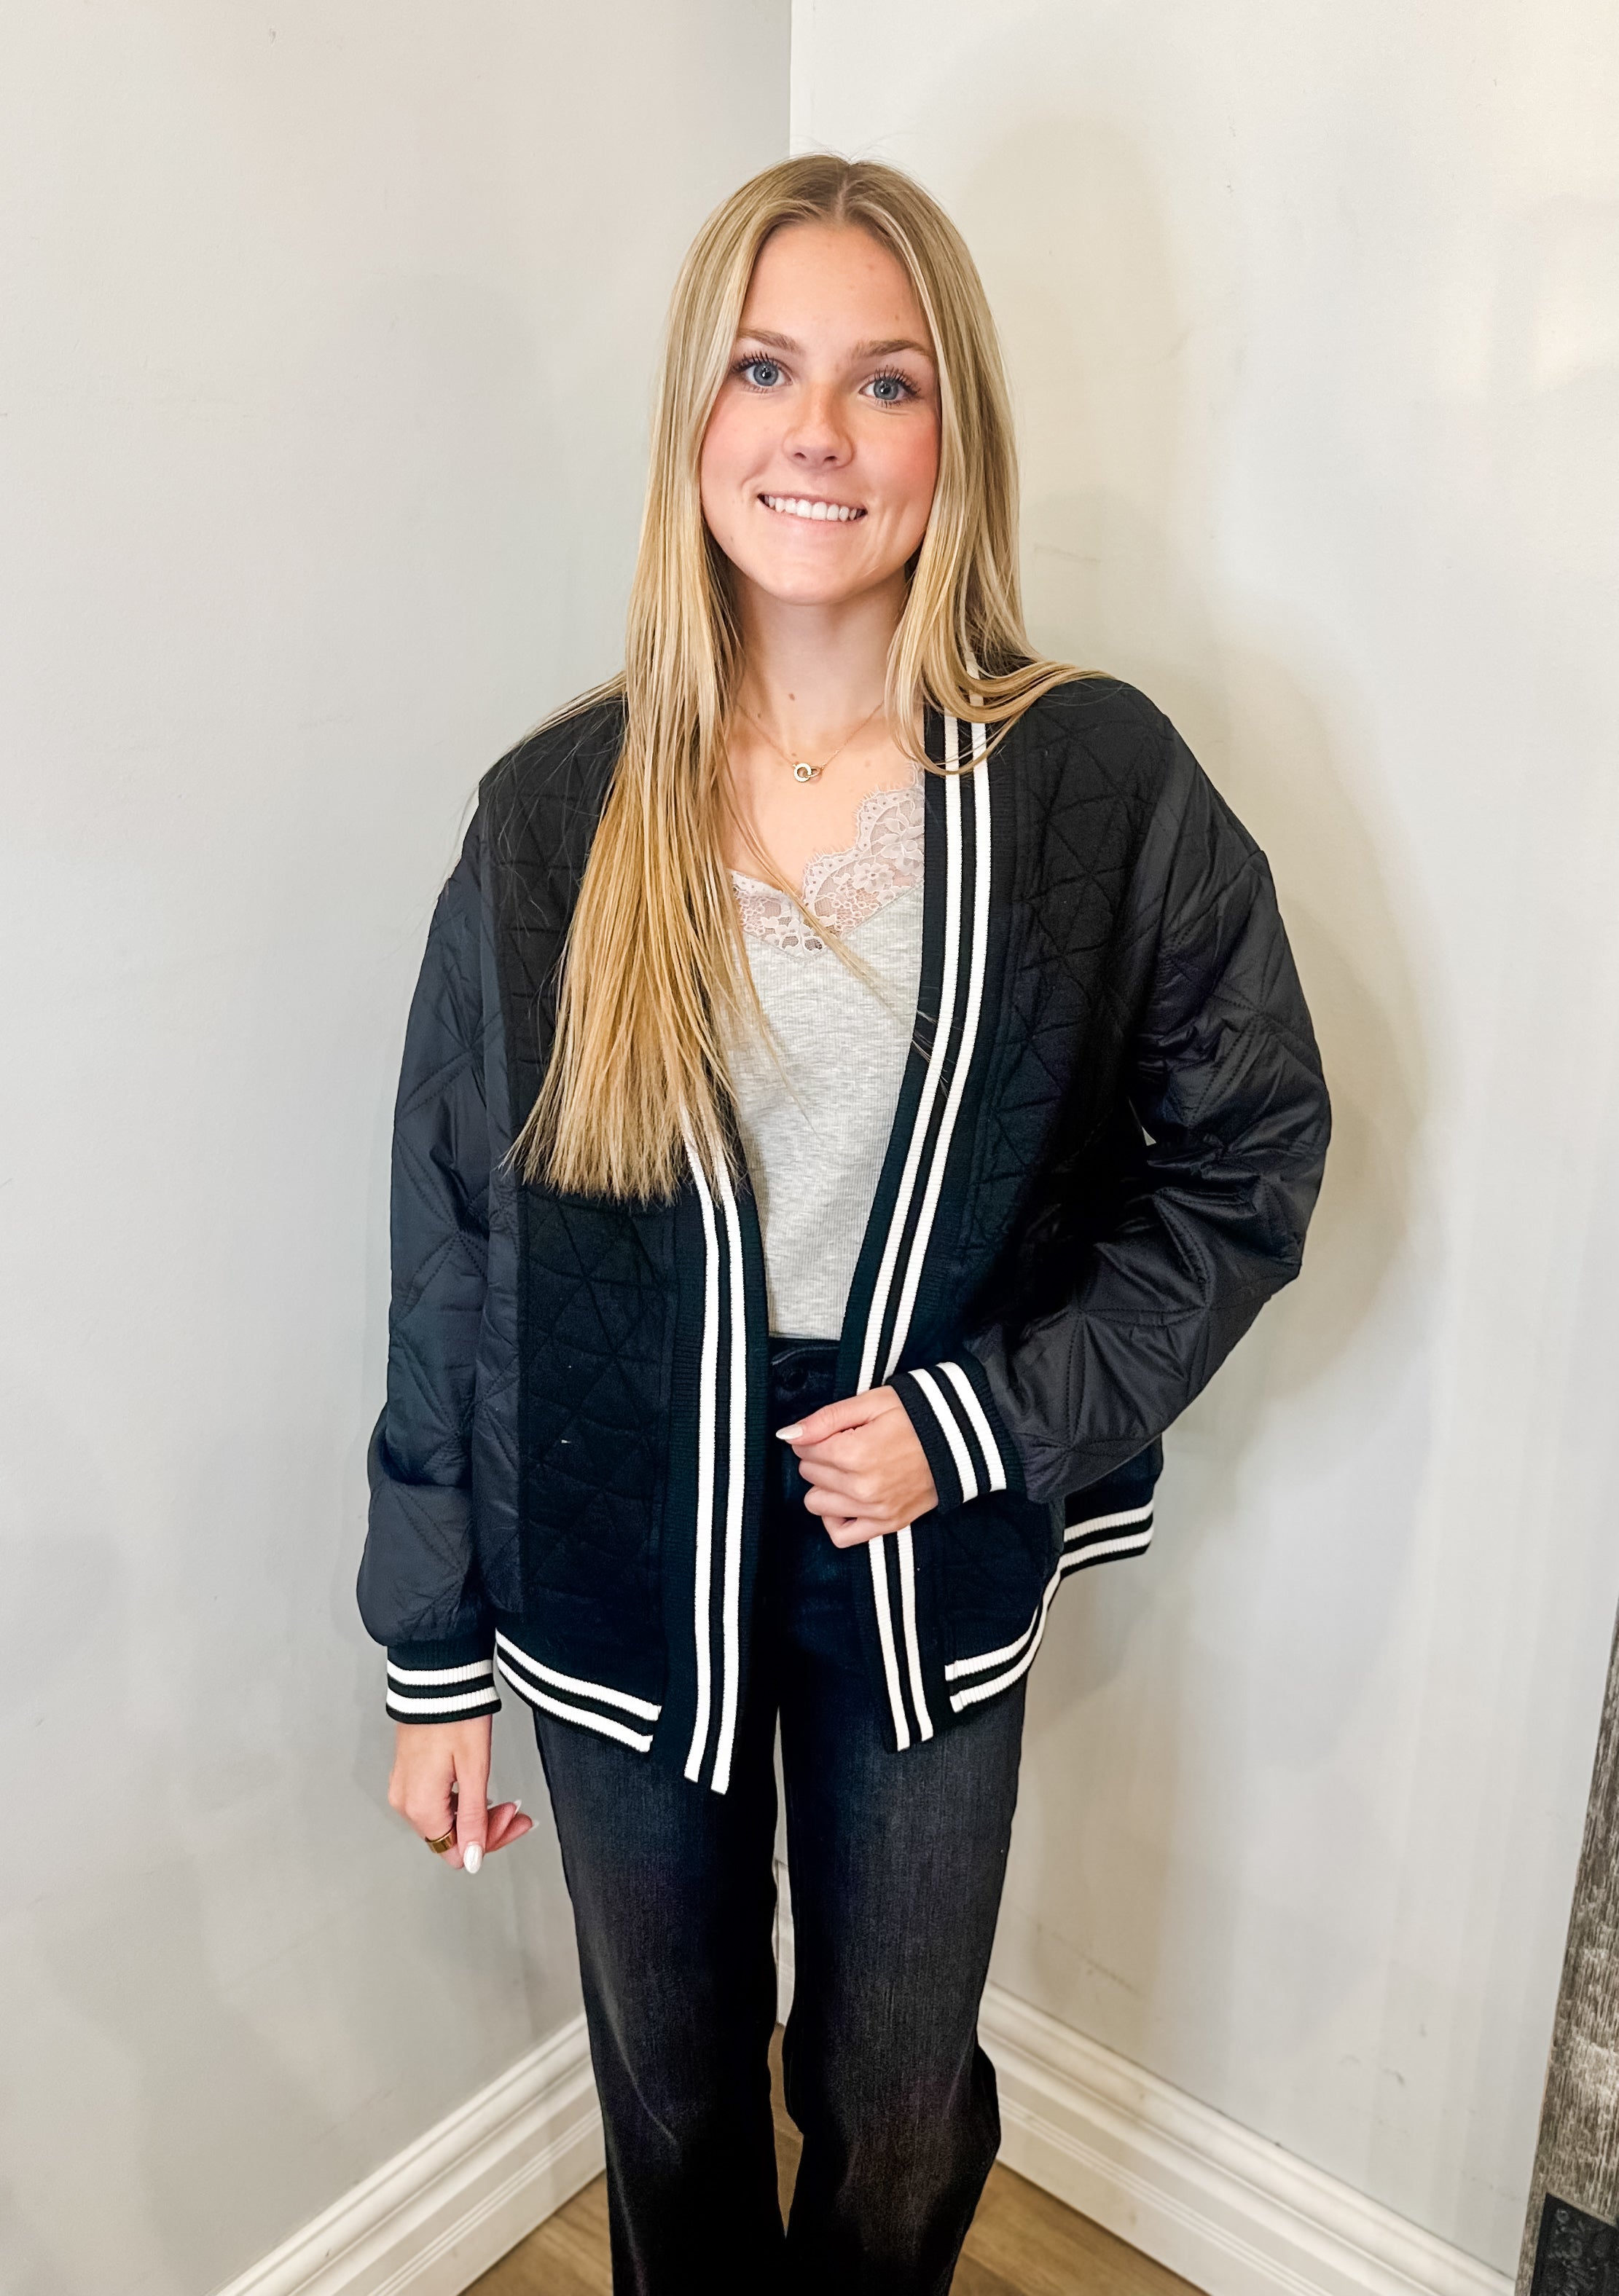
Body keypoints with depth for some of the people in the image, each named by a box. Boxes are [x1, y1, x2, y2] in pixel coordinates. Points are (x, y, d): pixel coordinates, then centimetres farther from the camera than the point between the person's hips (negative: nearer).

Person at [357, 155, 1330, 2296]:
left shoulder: (1099, 782, -11)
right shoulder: (556, 814, -9)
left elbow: (1251, 1156, -2)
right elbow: (453, 1260, -4)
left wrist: (983, 1418, -13)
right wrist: (433, 1659, 1)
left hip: (933, 1579, 0)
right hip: (618, 1582, 1)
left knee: (896, 2113, 21)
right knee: (674, 2098, 24)